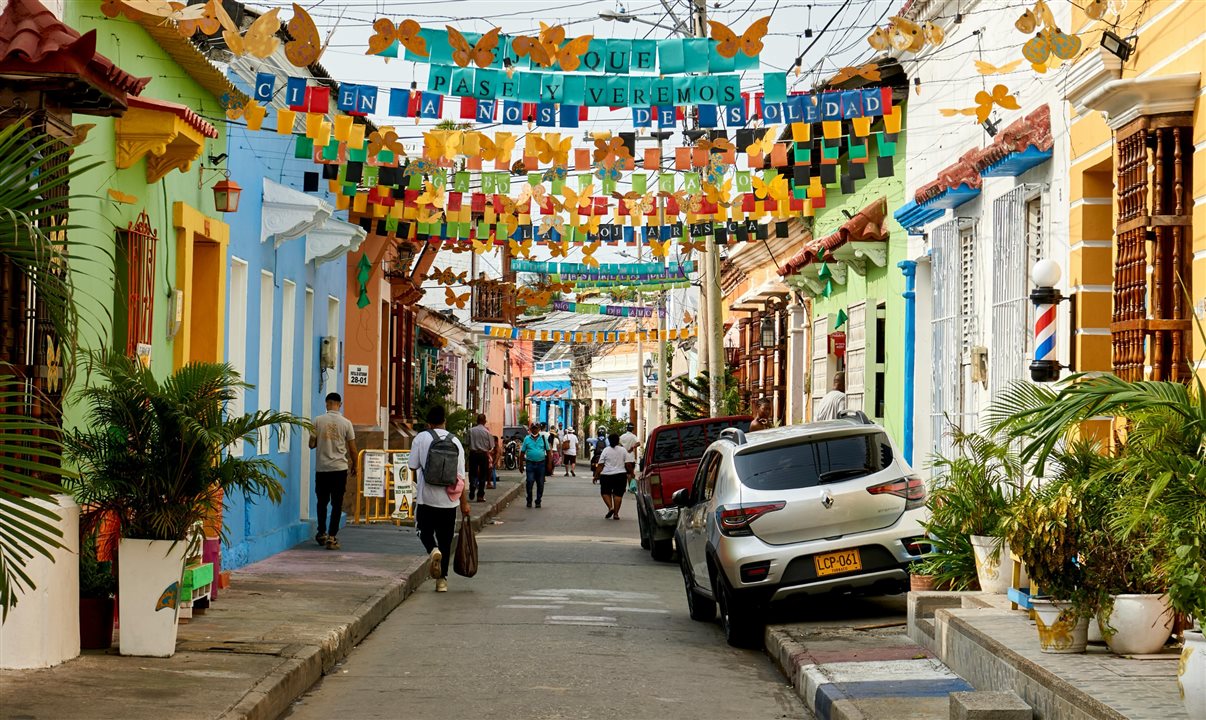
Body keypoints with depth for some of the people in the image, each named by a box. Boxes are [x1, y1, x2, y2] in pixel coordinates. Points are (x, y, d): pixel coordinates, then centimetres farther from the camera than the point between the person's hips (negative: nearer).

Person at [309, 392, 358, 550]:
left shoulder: (318, 421, -4)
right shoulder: (346, 423, -4)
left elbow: (312, 444, 1)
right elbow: (352, 449, 0)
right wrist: (354, 466, 15)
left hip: (321, 468, 1)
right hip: (340, 468, -1)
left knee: (322, 502, 16)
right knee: (337, 504, 3)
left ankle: (322, 533, 23)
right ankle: (331, 537, -2)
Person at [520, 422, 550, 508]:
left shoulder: (543, 438, 6)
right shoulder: (527, 439, 6)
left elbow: (548, 451, 8)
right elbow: (522, 452, 9)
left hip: (541, 463, 1)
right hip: (530, 463, -1)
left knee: (540, 484, 4)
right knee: (530, 482, -11)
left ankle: (538, 501, 14)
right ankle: (529, 500, 2)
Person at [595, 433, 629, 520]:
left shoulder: (606, 450, -3)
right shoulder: (623, 450, 1)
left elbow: (600, 465, -5)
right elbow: (627, 464, 1)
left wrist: (596, 475, 1)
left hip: (607, 475, -1)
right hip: (621, 475, 1)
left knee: (605, 492, 12)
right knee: (618, 494, 6)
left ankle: (610, 507, -9)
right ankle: (616, 514, 2)